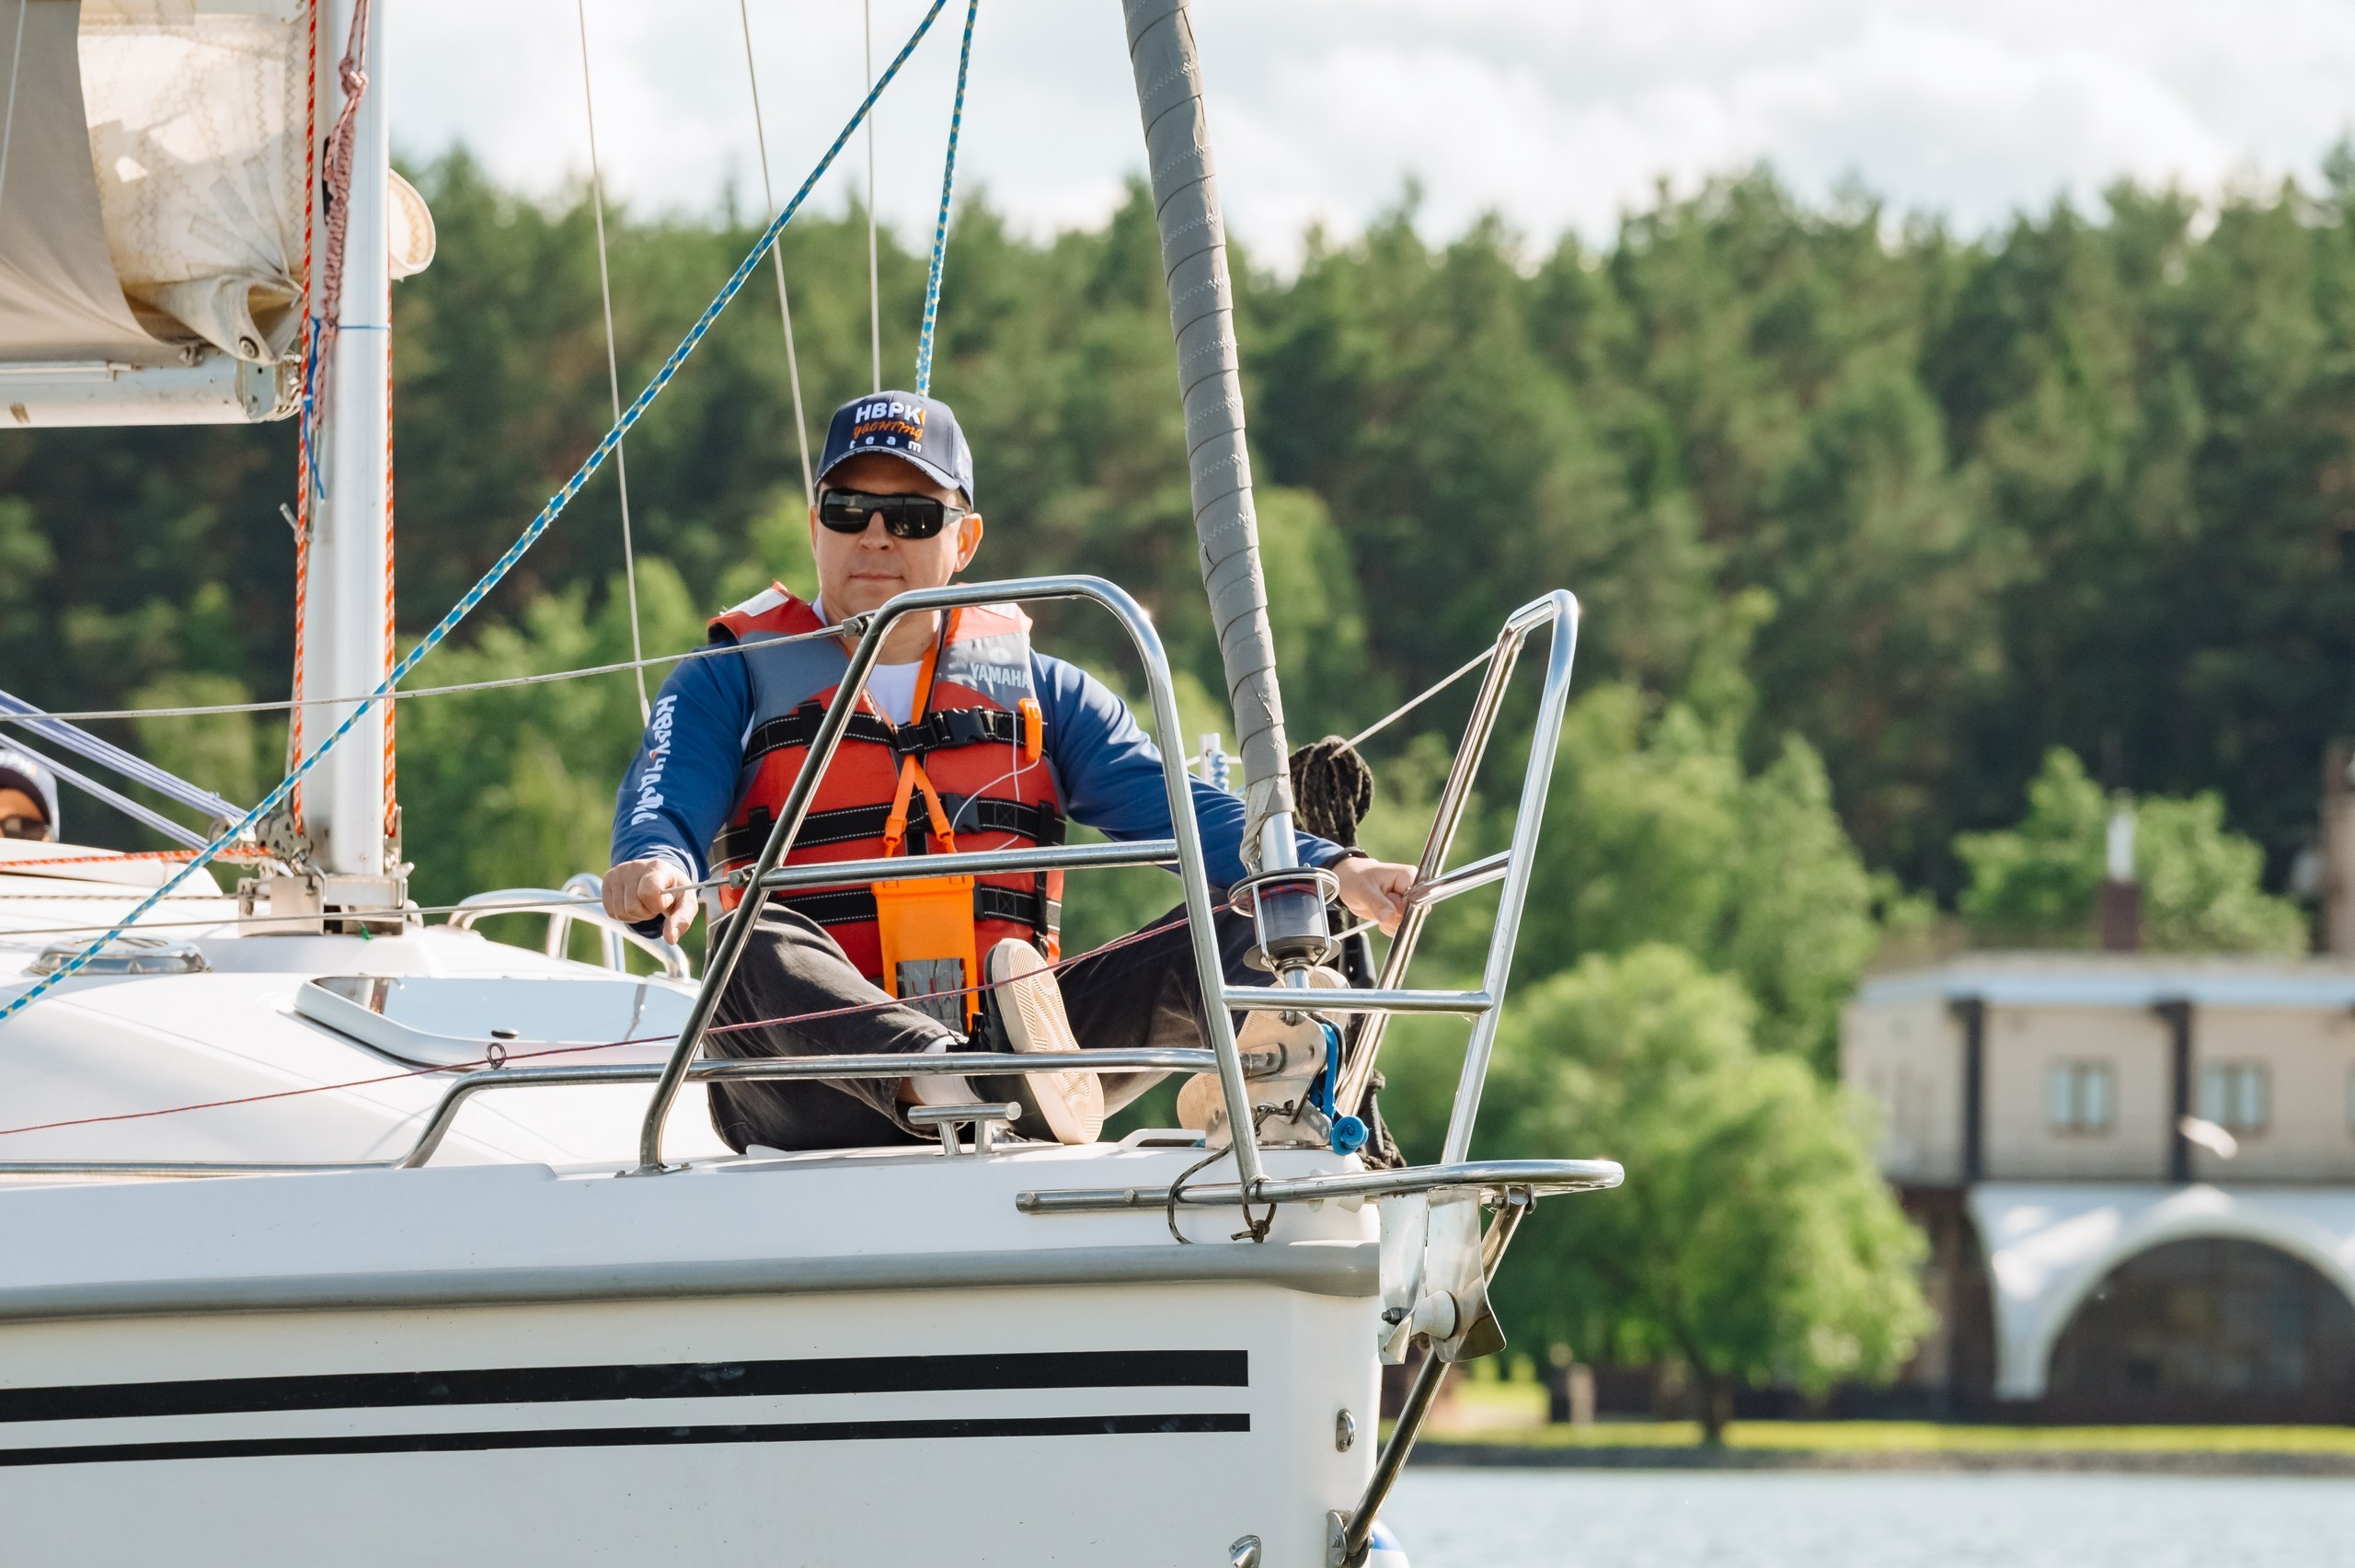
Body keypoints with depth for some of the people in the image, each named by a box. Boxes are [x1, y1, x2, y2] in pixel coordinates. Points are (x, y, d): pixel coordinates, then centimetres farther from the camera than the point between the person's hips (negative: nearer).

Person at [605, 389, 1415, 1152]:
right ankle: (946, 1085, -60)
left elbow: (1173, 805, 8)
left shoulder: (1041, 691, 21)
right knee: (756, 942, -36)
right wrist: (657, 868, -32)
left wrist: (1328, 867, -12)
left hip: (1009, 1040, 3)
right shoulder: (733, 685, 14)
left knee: (1243, 941, -18)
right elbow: (664, 803, -5)